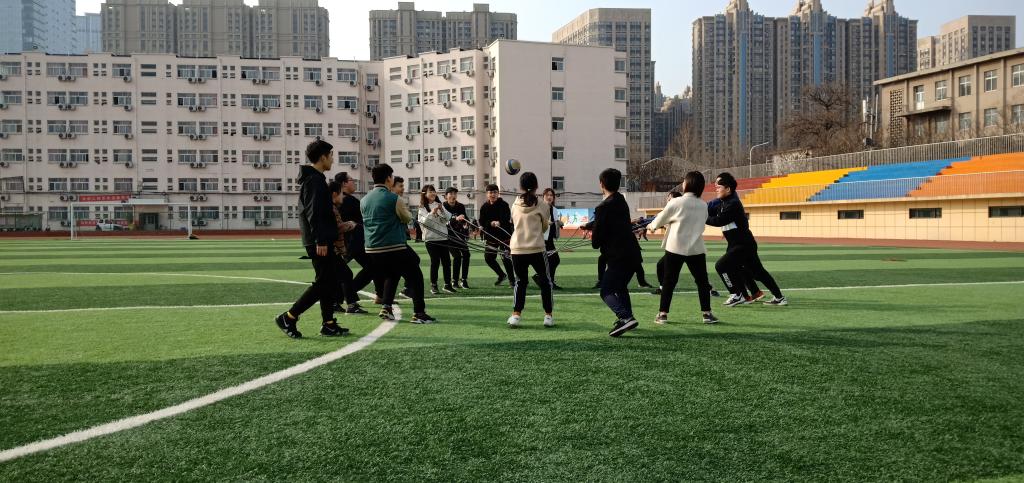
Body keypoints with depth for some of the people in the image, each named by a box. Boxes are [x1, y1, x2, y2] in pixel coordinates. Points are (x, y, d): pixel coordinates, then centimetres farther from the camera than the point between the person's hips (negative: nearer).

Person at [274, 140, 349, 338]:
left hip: (322, 240, 10)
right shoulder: (314, 180, -14)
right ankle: (288, 318, -3)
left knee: (330, 281, 11)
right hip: (319, 242, -10)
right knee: (323, 283, -8)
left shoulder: (314, 178, 18)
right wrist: (320, 241, -24)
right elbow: (313, 213, -21)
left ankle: (329, 324, 15)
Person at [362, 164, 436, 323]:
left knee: (390, 275, 27)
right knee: (415, 276, 4)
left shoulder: (364, 200, 7)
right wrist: (405, 209, 20)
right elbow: (408, 218, -1)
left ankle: (386, 307, 16)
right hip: (394, 247, -7)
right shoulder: (393, 198, -12)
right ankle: (419, 313, -1)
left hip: (372, 249, 7)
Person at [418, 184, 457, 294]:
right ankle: (433, 285, 5)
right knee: (435, 261, -5)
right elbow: (423, 221, -12)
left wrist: (442, 210, -15)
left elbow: (448, 217, 3)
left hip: (443, 237, 4)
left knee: (446, 261, 2)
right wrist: (432, 213, -24)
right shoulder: (422, 208, 0)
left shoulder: (439, 205, 12)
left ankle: (447, 284, 11)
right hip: (431, 238, -4)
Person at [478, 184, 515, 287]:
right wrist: (491, 223, -21)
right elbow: (482, 222, -3)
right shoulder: (484, 207, 4)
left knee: (506, 258, -7)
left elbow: (506, 219, -22)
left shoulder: (504, 205, -8)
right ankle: (502, 275, 32)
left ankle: (512, 279, 12)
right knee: (488, 258, 8)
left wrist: (499, 223, -42)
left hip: (504, 236, -5)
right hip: (491, 237, 5)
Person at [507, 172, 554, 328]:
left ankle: (516, 315, 6)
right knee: (545, 281, 12)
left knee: (520, 282, 15)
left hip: (517, 249, 3)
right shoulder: (542, 205, -3)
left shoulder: (515, 205, 5)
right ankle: (548, 315, 12)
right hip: (536, 249, -2)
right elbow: (545, 227, 9)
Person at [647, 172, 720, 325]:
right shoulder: (703, 205, 4)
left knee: (669, 282, 6)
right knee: (702, 281, 12)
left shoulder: (676, 202, -8)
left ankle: (663, 314, 7)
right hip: (696, 249, 2)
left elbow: (661, 218, 4)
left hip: (675, 248, -2)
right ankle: (707, 313, 10)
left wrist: (651, 226, 26)